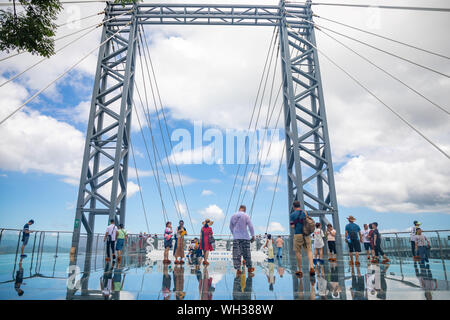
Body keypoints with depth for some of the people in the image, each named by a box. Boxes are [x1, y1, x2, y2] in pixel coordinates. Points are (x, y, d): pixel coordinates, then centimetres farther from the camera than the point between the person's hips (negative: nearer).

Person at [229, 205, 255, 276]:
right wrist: (253, 236, 4)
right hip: (245, 238, -1)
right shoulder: (246, 216, -4)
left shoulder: (233, 216, 5)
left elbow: (231, 227, 14)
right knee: (247, 254, 9)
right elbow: (251, 227, -5)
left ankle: (238, 269, -2)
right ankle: (249, 268, 18)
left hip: (236, 238, 2)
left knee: (236, 255, 1)